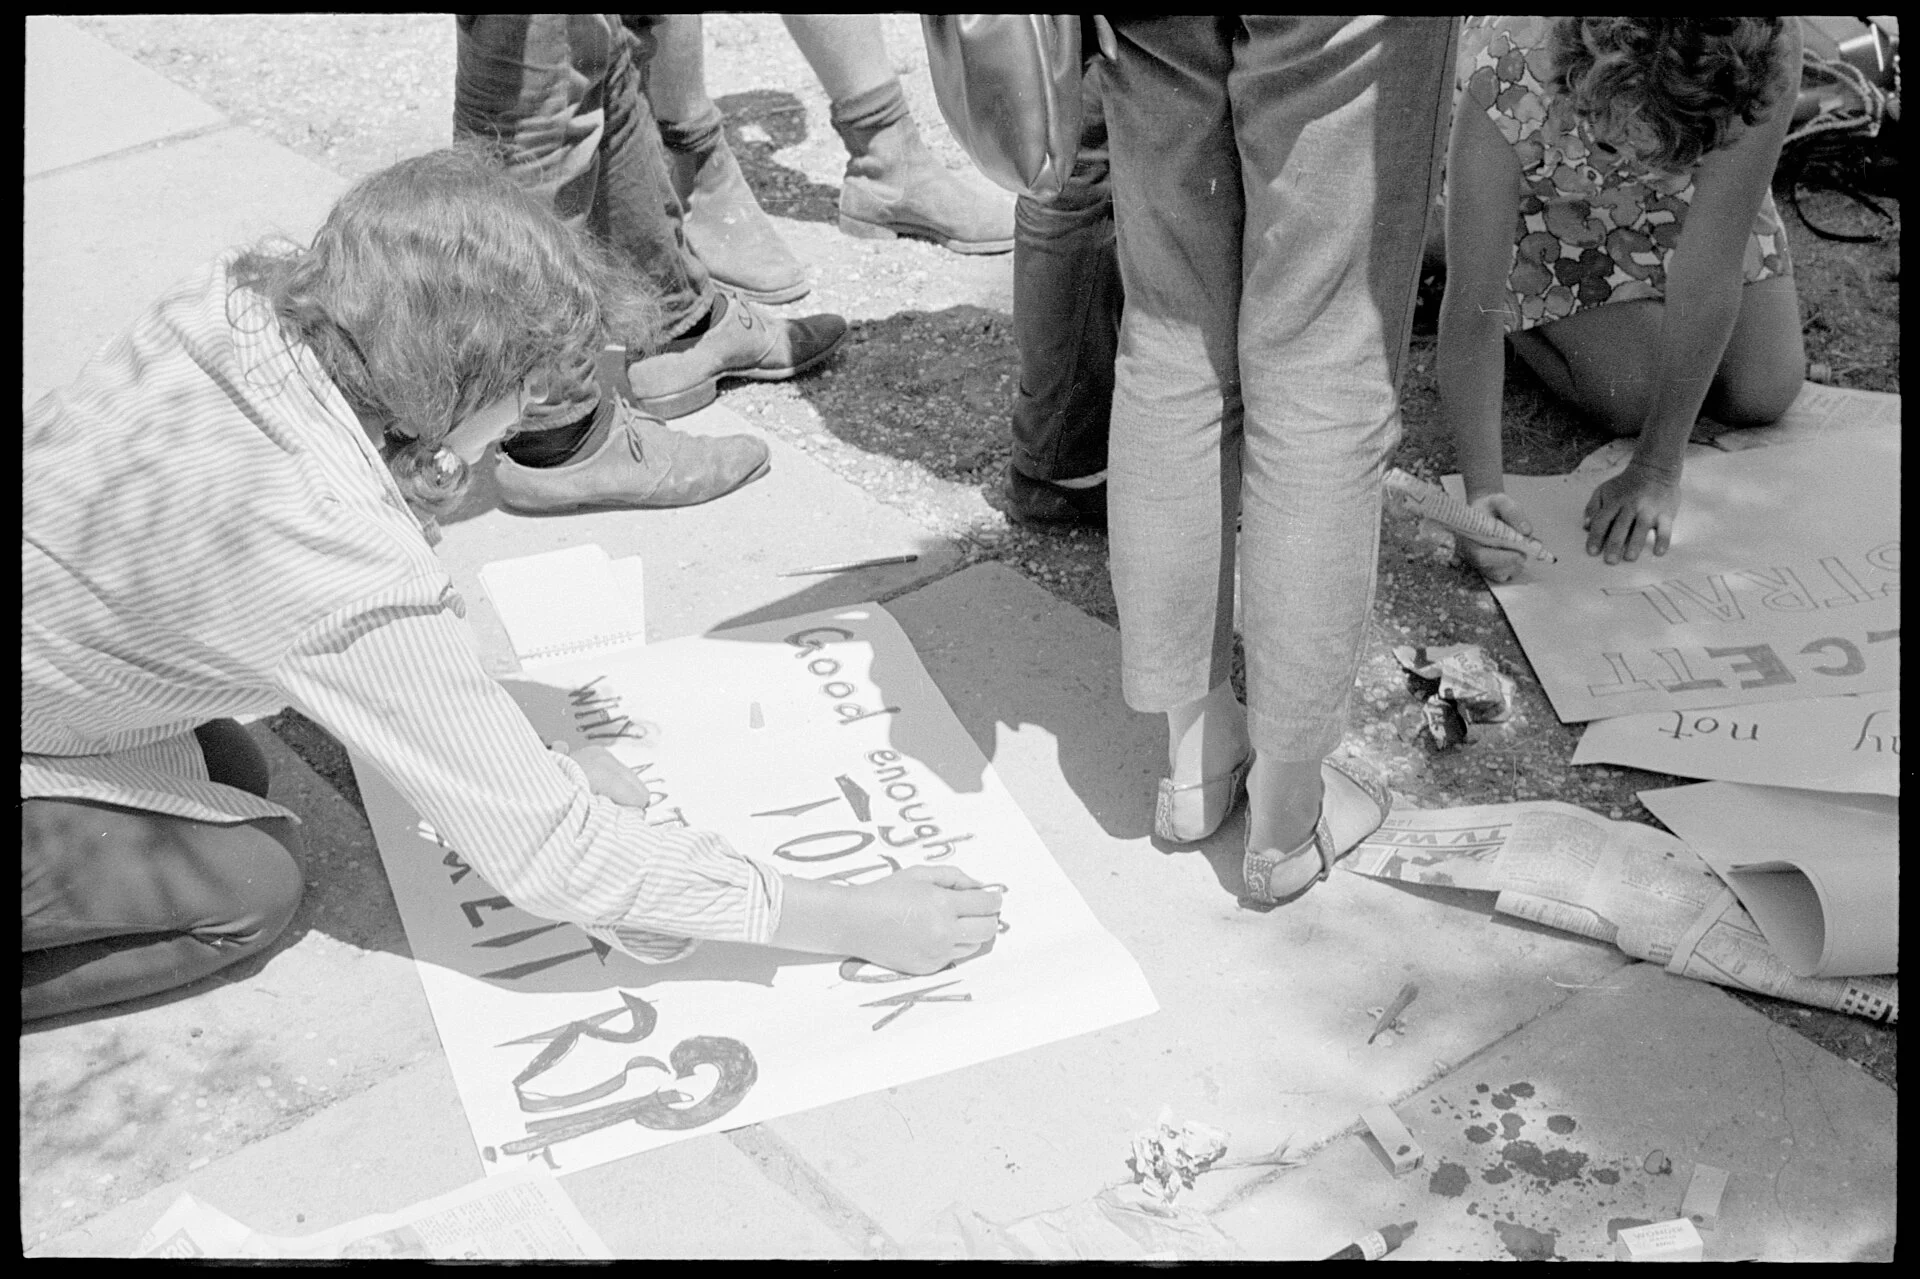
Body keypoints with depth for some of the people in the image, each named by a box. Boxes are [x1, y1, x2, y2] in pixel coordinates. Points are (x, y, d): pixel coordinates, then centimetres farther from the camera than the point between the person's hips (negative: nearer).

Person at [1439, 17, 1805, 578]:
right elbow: (1472, 310, -40)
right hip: (1544, 204, -2)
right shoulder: (1505, 88, -44)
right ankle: (1525, 319, 14)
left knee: (1763, 394, -4)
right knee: (1627, 397, -17)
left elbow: (1709, 274, -36)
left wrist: (1656, 472, -34)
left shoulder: (1764, 52, -41)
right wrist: (1483, 493, -49)